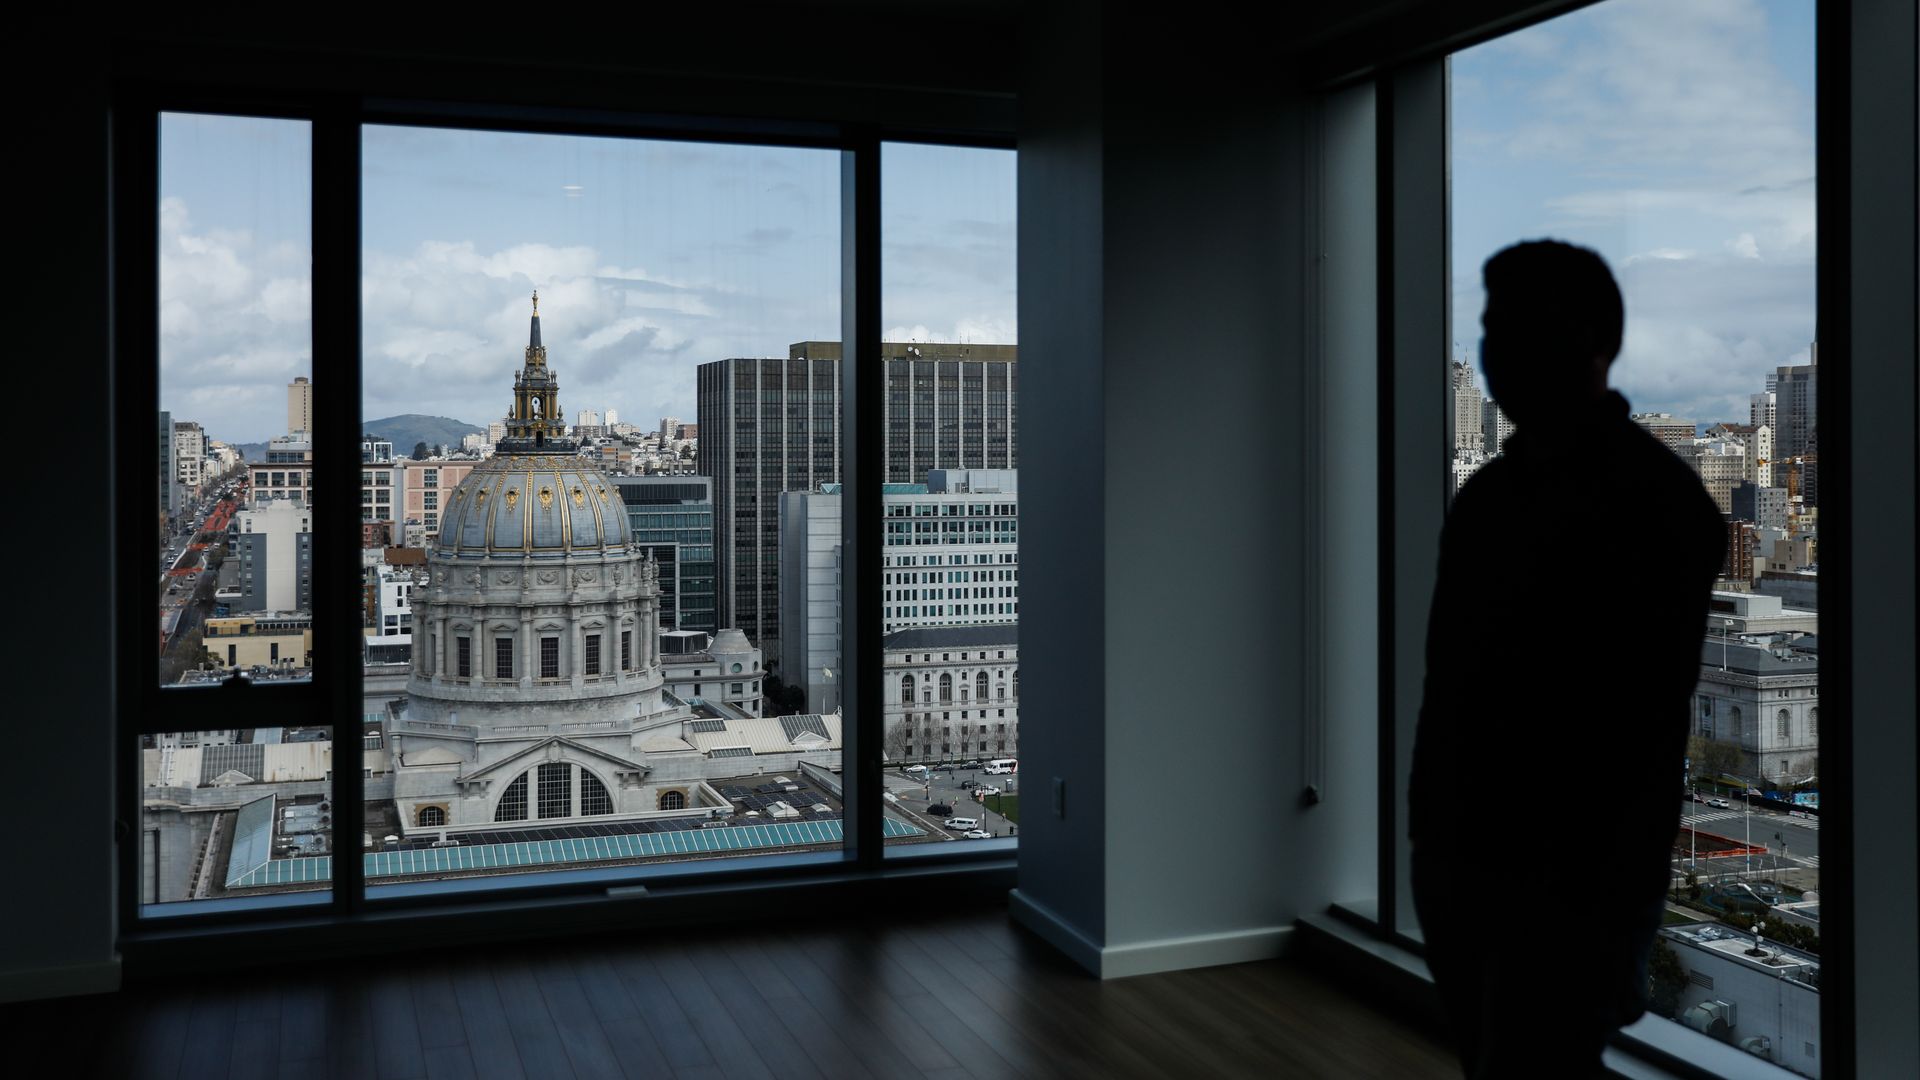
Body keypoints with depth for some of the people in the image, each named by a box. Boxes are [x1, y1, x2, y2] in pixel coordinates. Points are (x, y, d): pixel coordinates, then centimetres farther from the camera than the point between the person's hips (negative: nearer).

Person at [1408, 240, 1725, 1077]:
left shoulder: (1654, 503, -11)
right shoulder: (1487, 492, 11)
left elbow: (1647, 730, -16)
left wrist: (1605, 904, -18)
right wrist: (1428, 833, 13)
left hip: (1572, 889, -7)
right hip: (1461, 860, 7)